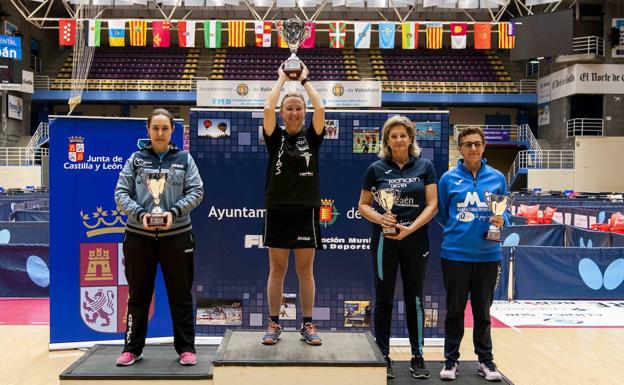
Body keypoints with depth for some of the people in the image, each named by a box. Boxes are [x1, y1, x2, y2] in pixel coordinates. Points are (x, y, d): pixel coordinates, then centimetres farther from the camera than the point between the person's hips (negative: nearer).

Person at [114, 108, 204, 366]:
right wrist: (140, 214, -16)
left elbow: (196, 191, 0)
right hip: (138, 236, 1)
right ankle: (132, 348, 23)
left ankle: (186, 348, 18)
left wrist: (174, 212, -15)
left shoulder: (184, 159, 6)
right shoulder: (136, 159, 6)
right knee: (138, 295, 11)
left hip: (176, 236, 0)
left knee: (180, 294, 7)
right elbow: (121, 193, 1)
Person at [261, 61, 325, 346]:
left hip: (306, 211, 0)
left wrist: (304, 80, 0)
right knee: (277, 270, 7)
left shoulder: (311, 137, 4)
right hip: (278, 210, 0)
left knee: (305, 270, 7)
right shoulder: (275, 137, 3)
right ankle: (274, 324, 17)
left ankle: (308, 325, 16)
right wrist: (282, 79, 0)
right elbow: (268, 109, -11)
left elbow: (320, 109, -10)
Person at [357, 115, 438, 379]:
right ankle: (383, 356, 17)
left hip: (415, 240, 0)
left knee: (414, 299, 8)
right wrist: (380, 218, -15)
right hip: (384, 240, 0)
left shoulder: (424, 167, 2)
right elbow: (363, 205, 5)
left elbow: (432, 205, -2)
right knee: (383, 299, 6)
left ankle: (418, 357, 19)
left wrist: (410, 228, -15)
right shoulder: (376, 168, 2)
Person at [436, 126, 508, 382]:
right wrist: (456, 230, 1)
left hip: (487, 255, 1)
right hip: (455, 254, -1)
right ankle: (451, 359, 20)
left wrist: (501, 221, -11)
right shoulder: (449, 178, 0)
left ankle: (485, 359, 25)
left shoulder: (497, 178, 4)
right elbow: (441, 214, 8)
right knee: (455, 310, 7)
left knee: (482, 311, 12)